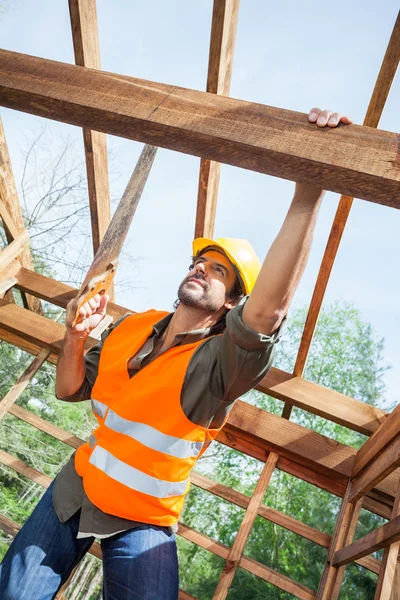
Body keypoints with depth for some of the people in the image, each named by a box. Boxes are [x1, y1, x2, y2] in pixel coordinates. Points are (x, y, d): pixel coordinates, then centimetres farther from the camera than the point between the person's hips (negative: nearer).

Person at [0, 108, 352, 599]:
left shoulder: (218, 361, -23)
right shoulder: (131, 328, -4)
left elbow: (269, 308, -45)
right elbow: (69, 390, 4)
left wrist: (308, 195, -49)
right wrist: (75, 337, -16)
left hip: (141, 525, -4)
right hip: (75, 487, 5)